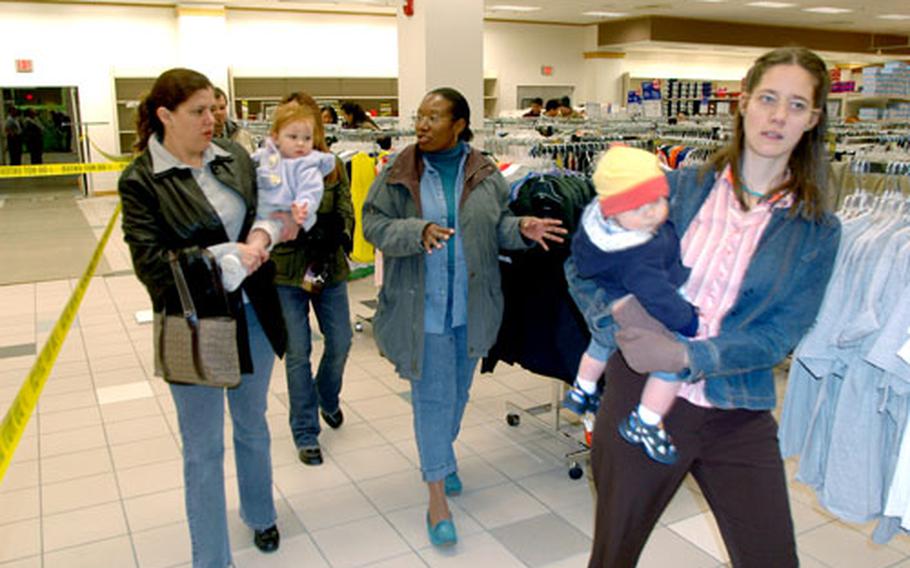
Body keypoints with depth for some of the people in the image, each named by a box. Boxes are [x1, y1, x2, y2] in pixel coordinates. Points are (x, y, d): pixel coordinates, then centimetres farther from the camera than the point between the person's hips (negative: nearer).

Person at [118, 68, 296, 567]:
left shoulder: (234, 157, 1)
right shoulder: (140, 181, -12)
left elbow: (267, 208, 10)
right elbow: (151, 262, -17)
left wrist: (271, 228, -14)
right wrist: (226, 255, -25)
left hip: (253, 315, 5)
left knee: (252, 428, 23)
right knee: (204, 449, 9)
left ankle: (259, 515, 47)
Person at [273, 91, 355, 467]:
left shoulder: (333, 165, 3)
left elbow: (346, 211, 0)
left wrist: (338, 234, -21)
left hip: (330, 268, 3)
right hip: (287, 271, -3)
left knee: (340, 343, 11)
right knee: (298, 352, 3)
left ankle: (327, 399, 43)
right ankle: (305, 433, 18)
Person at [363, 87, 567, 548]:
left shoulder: (484, 175, 1)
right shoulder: (397, 174, -6)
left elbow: (498, 224, 7)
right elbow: (374, 224, -8)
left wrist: (522, 228, -14)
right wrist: (417, 231, -25)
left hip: (472, 306, 3)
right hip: (422, 306, -3)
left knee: (458, 390, 18)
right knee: (433, 395, -1)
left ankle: (441, 456, 44)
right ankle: (437, 495, 11)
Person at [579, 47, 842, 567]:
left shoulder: (818, 232, 0)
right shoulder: (679, 187, -1)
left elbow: (779, 336, -7)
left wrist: (687, 357, -21)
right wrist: (622, 314, -19)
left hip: (739, 420, 1)